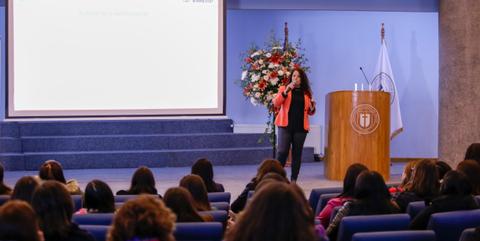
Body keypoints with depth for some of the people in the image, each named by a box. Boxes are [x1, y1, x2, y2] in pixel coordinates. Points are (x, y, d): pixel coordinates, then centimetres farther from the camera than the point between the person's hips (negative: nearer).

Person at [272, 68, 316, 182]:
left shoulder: (307, 93, 11)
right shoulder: (284, 89, 6)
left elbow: (310, 112, 18)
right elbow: (276, 104, -8)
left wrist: (312, 108, -4)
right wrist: (286, 91, -18)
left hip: (300, 127, 2)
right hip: (285, 126, -2)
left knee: (297, 153, 3)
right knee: (282, 151, -11)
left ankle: (293, 180, 8)